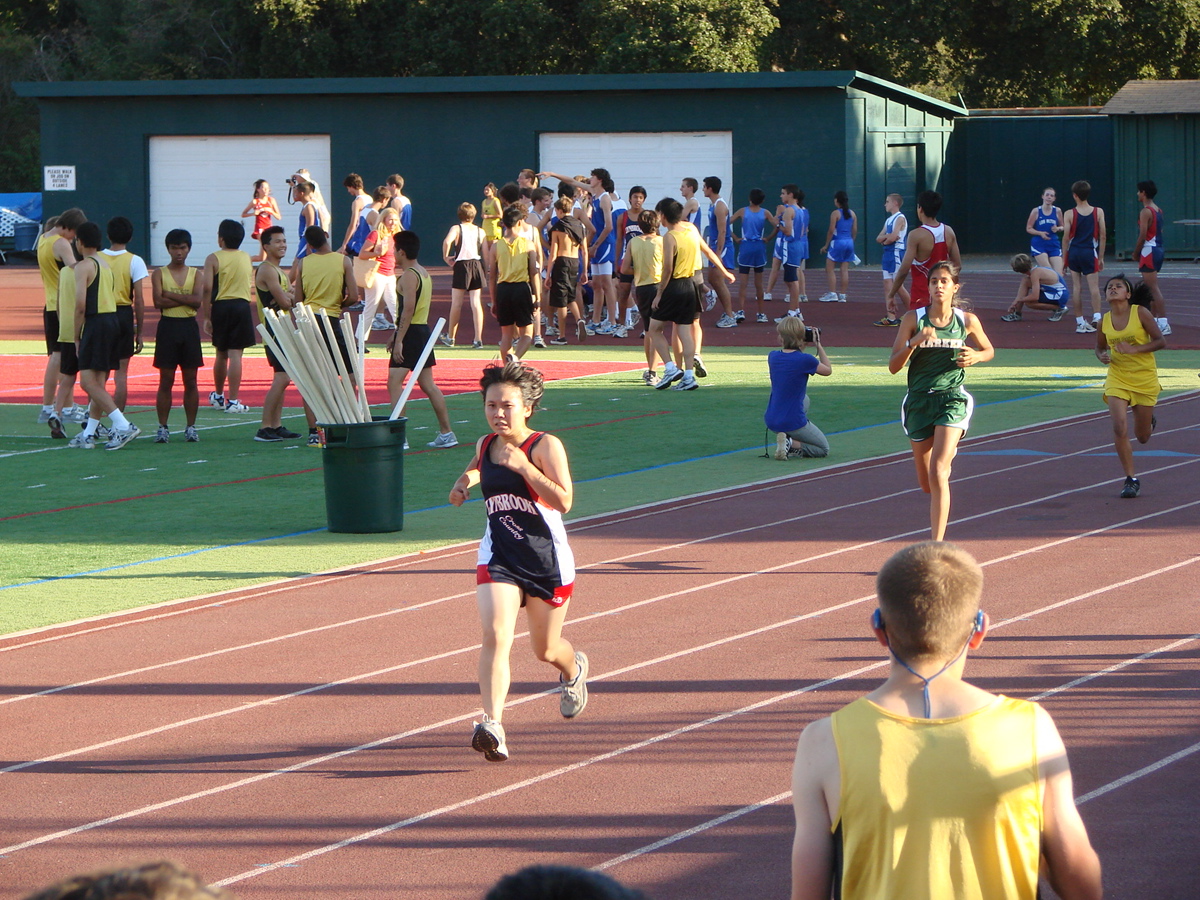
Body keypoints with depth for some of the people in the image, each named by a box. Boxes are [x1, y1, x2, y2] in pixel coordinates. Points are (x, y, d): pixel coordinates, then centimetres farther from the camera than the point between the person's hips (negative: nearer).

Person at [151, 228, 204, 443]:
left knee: (190, 380, 4)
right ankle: (162, 428, 3)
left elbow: (197, 301, -9)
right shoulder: (159, 273, 3)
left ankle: (190, 427, 11)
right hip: (168, 326, -1)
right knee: (166, 380, -1)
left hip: (189, 327, 1)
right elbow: (158, 301, -11)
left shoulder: (195, 274, 7)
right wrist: (185, 299, -11)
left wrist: (170, 295, -11)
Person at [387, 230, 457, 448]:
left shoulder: (409, 275, -13)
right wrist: (396, 335, 22)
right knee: (427, 384, 14)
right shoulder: (423, 273, 16)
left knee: (395, 381, -12)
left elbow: (408, 309, -21)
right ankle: (446, 433, 17)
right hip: (423, 330, 10)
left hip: (411, 332, -10)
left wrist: (399, 340, -23)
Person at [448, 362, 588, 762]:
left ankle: (574, 669, 53)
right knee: (495, 635, -22)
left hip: (547, 559, -3)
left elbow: (563, 501, -23)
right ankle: (492, 726, -31)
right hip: (498, 559, 3)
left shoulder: (545, 446, -12)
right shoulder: (484, 446, 3)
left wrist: (523, 465, -28)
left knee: (546, 649, 15)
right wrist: (465, 481, 5)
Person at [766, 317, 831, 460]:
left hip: (771, 420, 6)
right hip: (793, 423, -6)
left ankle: (791, 442, 15)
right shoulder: (805, 360, -19)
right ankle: (791, 443, -9)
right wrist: (818, 346, 7)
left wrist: (802, 346, 16)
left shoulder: (772, 357, -3)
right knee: (824, 449, 19)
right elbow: (828, 370, 3)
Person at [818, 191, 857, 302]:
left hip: (837, 242, -6)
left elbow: (831, 231, -11)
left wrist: (826, 245, -4)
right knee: (844, 269, 7)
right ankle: (842, 295, 7)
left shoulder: (835, 214, -9)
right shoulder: (852, 214, 8)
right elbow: (855, 230, 10)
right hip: (849, 243, 6)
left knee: (829, 268, 1)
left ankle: (832, 293, -7)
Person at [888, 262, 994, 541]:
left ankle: (937, 544, -21)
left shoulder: (968, 321, -1)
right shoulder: (913, 319, -3)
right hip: (919, 401, 2)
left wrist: (975, 356, -7)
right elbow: (893, 367, -4)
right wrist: (913, 342, -20)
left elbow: (989, 350, 17)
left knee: (937, 474, -20)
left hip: (952, 400, -2)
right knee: (926, 484, 12)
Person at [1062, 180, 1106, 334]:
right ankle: (1096, 317, -19)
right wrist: (1101, 258, 9)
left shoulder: (1070, 214, -4)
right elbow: (1103, 237, 0)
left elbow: (1066, 238, -5)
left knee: (1076, 287, 6)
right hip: (1090, 252, 0)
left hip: (1074, 252, 0)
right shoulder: (1098, 212, -1)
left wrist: (1064, 259, 4)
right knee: (1094, 286, -2)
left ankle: (1080, 322, 7)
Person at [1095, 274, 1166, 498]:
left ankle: (1149, 420, 46)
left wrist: (1134, 349, -22)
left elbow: (1161, 341, -11)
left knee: (1142, 437, 8)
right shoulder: (1104, 320, -1)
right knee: (1119, 428, -16)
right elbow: (1100, 347, 15)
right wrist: (1102, 356, -9)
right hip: (1117, 378, 2)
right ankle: (1131, 478, -6)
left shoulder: (1141, 313, -10)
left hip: (1145, 378, -2)